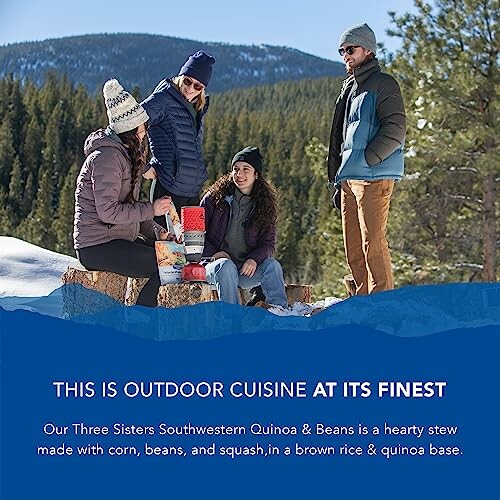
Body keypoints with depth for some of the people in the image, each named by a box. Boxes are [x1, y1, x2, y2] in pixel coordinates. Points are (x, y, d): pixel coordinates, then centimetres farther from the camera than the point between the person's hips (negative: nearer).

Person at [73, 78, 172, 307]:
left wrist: (156, 231, 4)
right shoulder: (107, 157, -17)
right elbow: (108, 212, -22)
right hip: (98, 246, -10)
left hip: (121, 240, 10)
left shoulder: (126, 155, 16)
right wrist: (151, 209, -16)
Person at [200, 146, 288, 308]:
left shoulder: (264, 204, 8)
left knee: (272, 265, -25)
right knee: (226, 266, -34)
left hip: (246, 269, 2)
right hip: (213, 264, -2)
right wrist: (212, 254, -13)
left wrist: (254, 259, -18)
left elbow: (268, 243, 3)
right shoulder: (215, 197, 3)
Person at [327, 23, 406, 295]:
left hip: (373, 179, -9)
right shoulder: (348, 87, 23)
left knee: (373, 245, -12)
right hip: (348, 180, 9)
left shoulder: (383, 84, -3)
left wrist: (365, 160, -16)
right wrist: (337, 180, 19)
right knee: (353, 249, 9)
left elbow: (395, 130, -14)